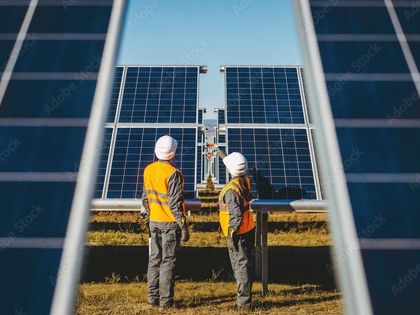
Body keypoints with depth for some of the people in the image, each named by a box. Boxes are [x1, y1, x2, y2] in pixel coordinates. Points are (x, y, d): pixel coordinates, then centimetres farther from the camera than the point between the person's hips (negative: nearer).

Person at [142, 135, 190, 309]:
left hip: (154, 222, 6)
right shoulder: (173, 173, -19)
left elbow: (145, 198, 10)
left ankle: (152, 296, 24)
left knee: (154, 259, 15)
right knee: (168, 261, 4)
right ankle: (166, 299, 13)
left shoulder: (148, 170, 2)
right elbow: (175, 204, -19)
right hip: (170, 223, -6)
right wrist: (184, 226, -13)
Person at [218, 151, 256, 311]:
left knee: (241, 267, -2)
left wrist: (232, 236, -17)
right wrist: (224, 156, 34)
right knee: (247, 264, 18)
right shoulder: (246, 181, 1)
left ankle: (244, 303, 6)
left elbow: (236, 216, -24)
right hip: (249, 230, 9)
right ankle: (246, 297, 32)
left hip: (238, 234, -9)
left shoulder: (231, 190, -23)